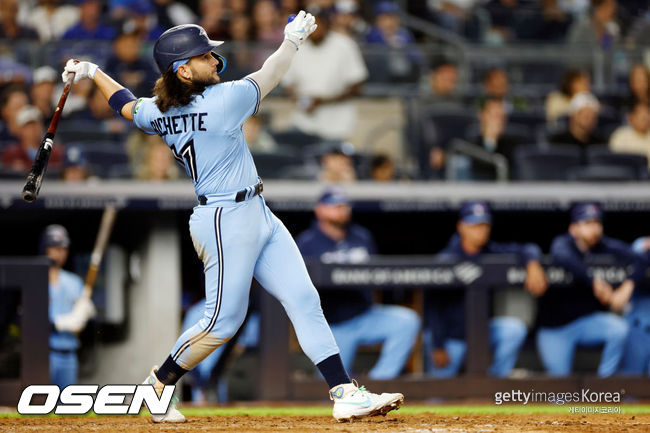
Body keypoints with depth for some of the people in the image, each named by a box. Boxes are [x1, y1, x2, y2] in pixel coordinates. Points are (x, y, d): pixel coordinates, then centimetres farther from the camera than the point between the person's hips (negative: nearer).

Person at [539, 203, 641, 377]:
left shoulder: (606, 246, -6)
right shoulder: (563, 243, -14)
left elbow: (638, 260, -19)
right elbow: (562, 256, -40)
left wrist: (627, 287, -36)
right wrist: (594, 281, -45)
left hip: (589, 321, 2)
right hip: (556, 328, -2)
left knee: (619, 329, -26)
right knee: (558, 377, -8)